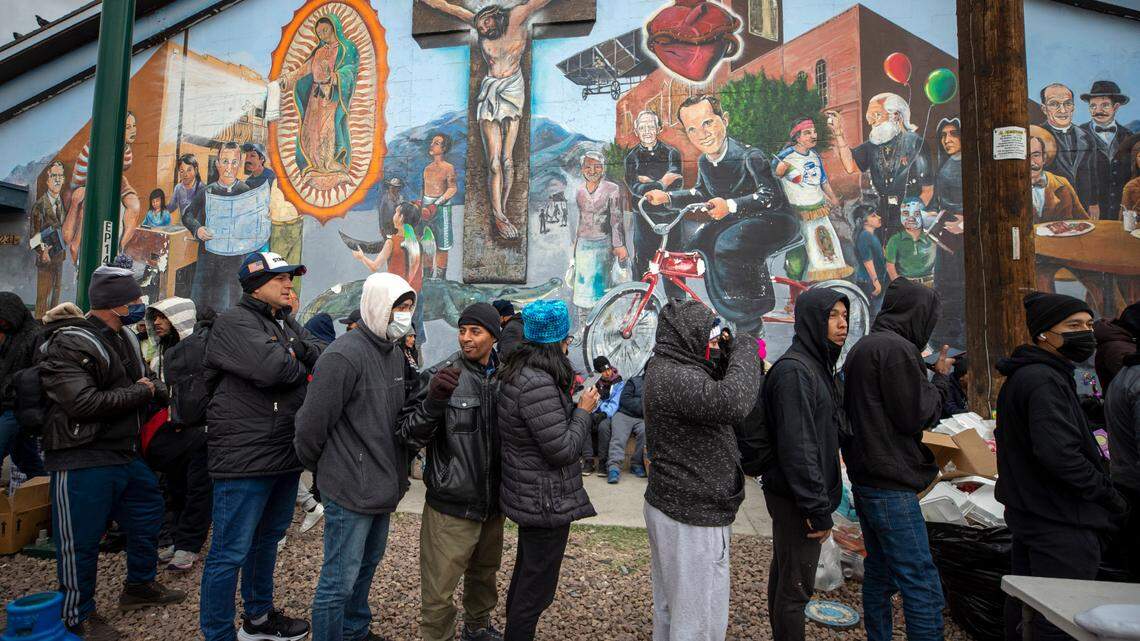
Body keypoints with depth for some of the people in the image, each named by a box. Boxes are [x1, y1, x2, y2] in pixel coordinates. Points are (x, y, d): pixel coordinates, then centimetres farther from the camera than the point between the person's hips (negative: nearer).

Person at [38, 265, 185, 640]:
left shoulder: (124, 337, 9)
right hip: (82, 460, -9)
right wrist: (140, 392, -17)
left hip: (124, 452, 9)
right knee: (80, 539, 4)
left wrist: (163, 392, 4)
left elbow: (143, 380, 23)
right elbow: (82, 403, -29)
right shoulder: (68, 345, -19)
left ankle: (139, 587, 38)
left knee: (148, 513, 19)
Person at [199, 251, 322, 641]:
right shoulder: (234, 322, -11)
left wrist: (298, 351, -15)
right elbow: (270, 367, -26)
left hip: (285, 454, 9)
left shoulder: (287, 324, 15)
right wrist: (301, 366, -6)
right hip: (245, 458, -9)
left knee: (267, 538, 22)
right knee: (231, 552, 1)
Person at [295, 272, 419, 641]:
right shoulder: (343, 356, -21)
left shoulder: (395, 353, 7)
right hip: (351, 490, -9)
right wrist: (317, 466, -1)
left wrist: (398, 471, 13)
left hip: (383, 486, 9)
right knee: (340, 581, 6)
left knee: (367, 564, 25)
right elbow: (312, 425, -18)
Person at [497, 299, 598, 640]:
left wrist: (572, 403, 7)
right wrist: (584, 410, -13)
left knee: (525, 574, 26)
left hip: (528, 496, 10)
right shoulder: (538, 384, -28)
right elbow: (563, 450, -25)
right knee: (537, 589, 8)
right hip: (546, 501, -10)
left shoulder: (517, 373, 4)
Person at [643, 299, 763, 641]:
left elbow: (715, 401, 18)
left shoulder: (664, 368, 9)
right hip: (692, 518, -10)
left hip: (670, 506, 10)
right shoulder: (673, 377, -24)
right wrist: (745, 350, -21)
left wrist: (732, 359, 3)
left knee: (669, 607, 23)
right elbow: (733, 402, -38)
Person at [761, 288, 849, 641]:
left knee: (783, 576, 21)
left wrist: (821, 502, 16)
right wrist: (818, 509, -20)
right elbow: (797, 447, -24)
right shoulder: (794, 370, -20)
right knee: (796, 587, 4)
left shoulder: (818, 366, 11)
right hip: (798, 501, -10)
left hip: (791, 496, 10)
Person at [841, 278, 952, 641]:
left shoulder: (862, 347, 15)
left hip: (865, 477, 10)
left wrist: (930, 375, 15)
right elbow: (915, 415, -14)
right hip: (890, 483, -10)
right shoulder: (897, 348, -15)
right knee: (923, 586, -4)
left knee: (879, 572, 18)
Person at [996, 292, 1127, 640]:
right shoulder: (1044, 380, -19)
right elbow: (1059, 454, -27)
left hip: (1027, 513, 10)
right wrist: (1108, 494, -12)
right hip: (1061, 523, -10)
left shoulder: (1021, 375, 14)